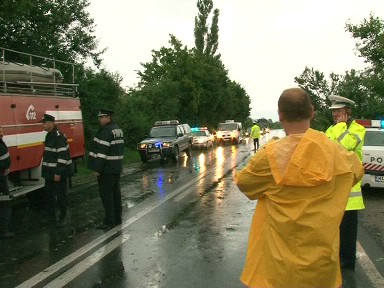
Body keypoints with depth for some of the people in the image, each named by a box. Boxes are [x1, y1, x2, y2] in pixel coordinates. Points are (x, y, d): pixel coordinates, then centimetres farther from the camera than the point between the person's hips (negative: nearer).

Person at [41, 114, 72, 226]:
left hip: (59, 172, -10)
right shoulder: (49, 135, 12)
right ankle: (51, 217, 27)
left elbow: (62, 155, -24)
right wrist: (46, 170, 20)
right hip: (50, 172, 10)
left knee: (61, 195, 2)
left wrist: (58, 172, -24)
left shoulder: (58, 136, -19)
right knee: (48, 194, 15)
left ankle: (62, 218, 14)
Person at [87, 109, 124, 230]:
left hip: (106, 169, -10)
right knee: (115, 192, 14)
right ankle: (117, 218, 22)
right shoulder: (118, 130, 14)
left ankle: (109, 221, -1)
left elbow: (102, 152, -22)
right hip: (116, 168, 10)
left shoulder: (106, 131, -17)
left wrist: (97, 169, -20)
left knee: (106, 194, -4)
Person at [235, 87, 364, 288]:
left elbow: (243, 182, -1)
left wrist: (237, 175, 22)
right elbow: (357, 170, 16)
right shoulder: (335, 152, -7)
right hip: (321, 251, 3)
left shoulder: (271, 154, -18)